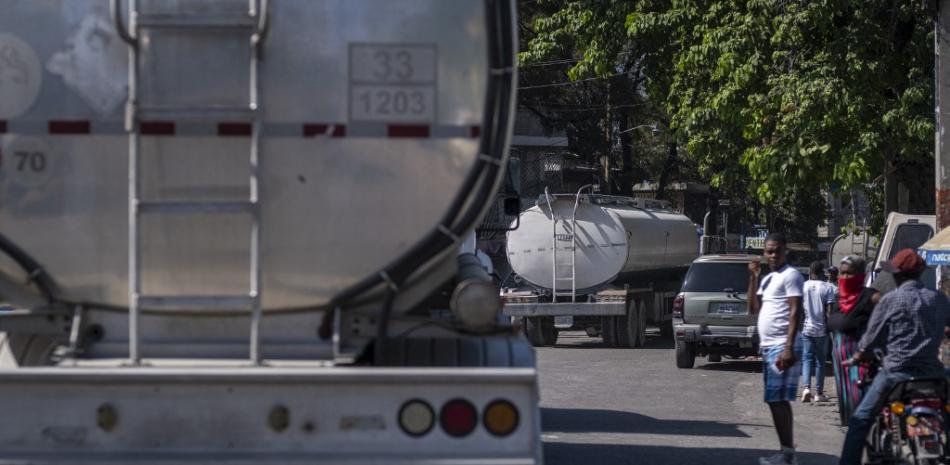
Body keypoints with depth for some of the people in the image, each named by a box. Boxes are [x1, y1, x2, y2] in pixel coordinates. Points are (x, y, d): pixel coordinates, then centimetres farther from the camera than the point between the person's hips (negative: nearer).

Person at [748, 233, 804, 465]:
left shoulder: (790, 275, -8)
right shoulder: (767, 279, 19)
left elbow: (795, 311, -15)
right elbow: (754, 308, 15)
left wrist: (788, 348, -23)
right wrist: (753, 277, 7)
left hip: (782, 347, -9)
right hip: (768, 347, 9)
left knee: (777, 400, -13)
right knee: (777, 400, 10)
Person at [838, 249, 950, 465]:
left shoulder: (891, 300, -3)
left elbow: (871, 338, 2)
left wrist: (856, 358, 18)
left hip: (897, 372, -4)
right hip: (931, 373, 4)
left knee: (861, 420, 5)